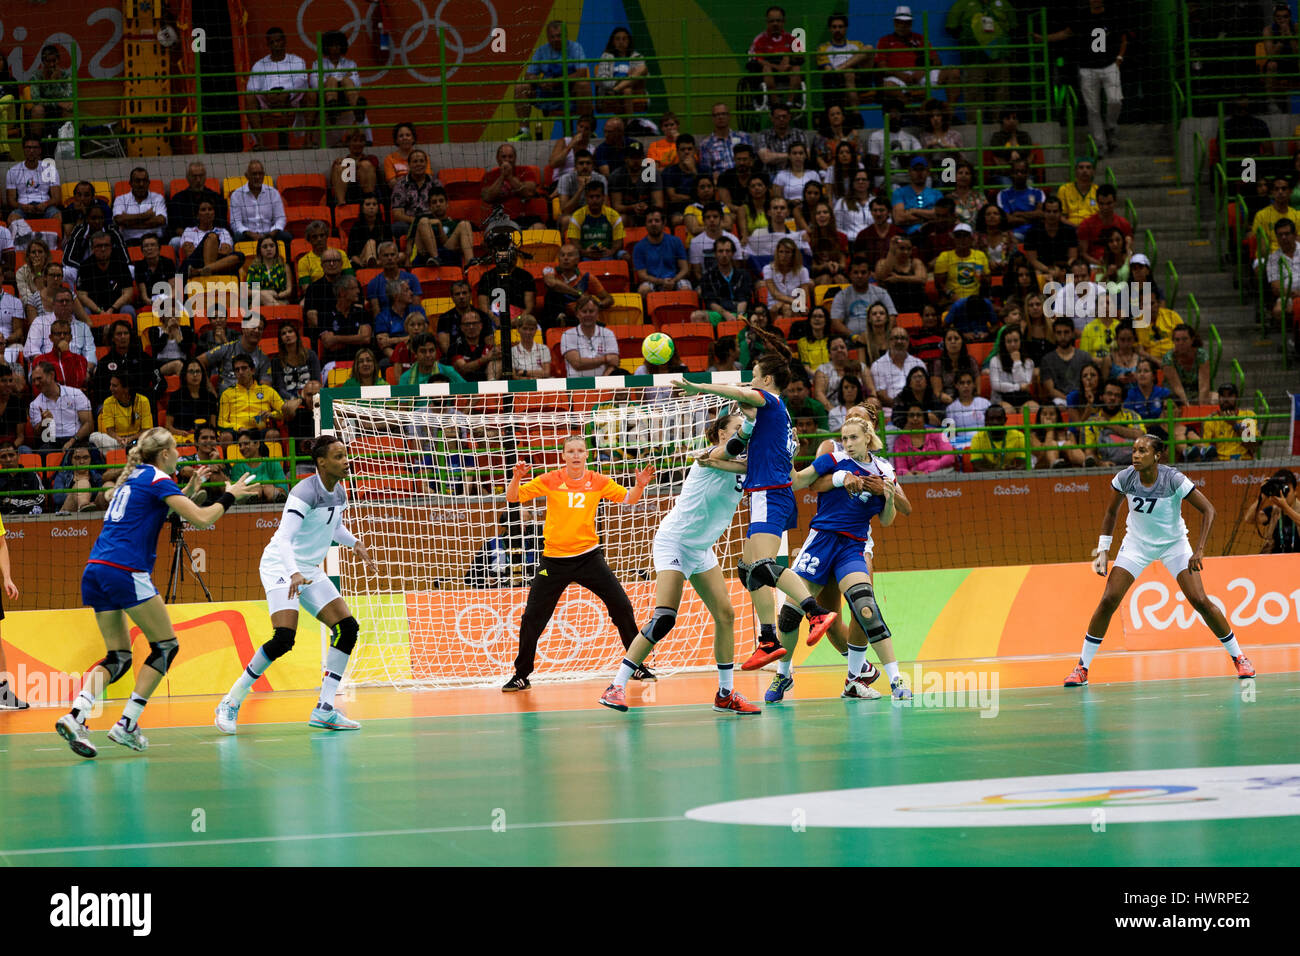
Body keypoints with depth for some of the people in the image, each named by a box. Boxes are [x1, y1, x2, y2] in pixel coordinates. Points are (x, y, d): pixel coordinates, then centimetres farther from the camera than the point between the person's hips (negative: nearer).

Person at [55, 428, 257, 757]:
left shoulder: (133, 477, 21)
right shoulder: (158, 480, -3)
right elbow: (201, 518, -8)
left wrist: (190, 489, 34)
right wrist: (229, 497, 7)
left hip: (96, 570, 8)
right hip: (125, 571, -8)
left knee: (118, 657, 10)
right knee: (166, 646, 5)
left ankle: (76, 714, -13)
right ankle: (126, 724, -3)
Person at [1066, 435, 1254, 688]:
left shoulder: (1173, 479, -25)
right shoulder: (1125, 478, -16)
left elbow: (1208, 510, -22)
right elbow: (1111, 512, 3)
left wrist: (1199, 551, -30)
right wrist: (1103, 549, -3)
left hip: (1174, 543, -2)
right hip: (1136, 543, 2)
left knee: (1200, 601, -13)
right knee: (1108, 601, -12)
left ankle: (1238, 656, 6)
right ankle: (1082, 667, -1)